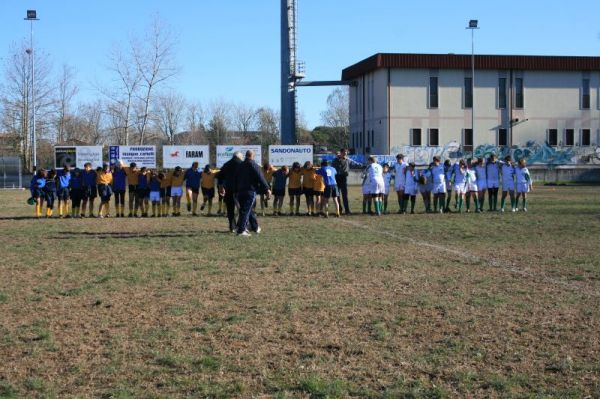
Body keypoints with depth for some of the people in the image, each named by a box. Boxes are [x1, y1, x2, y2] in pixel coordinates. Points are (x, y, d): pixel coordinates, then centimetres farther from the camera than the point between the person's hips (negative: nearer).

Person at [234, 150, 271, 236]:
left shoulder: (240, 165, 12)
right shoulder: (254, 165, -9)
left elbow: (235, 179, 17)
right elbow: (261, 178, -14)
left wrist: (236, 191, 22)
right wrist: (267, 189, -10)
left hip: (240, 191, 7)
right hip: (250, 191, -7)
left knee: (249, 210, 19)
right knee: (246, 211, -8)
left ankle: (255, 227, 30)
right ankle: (241, 230, -13)